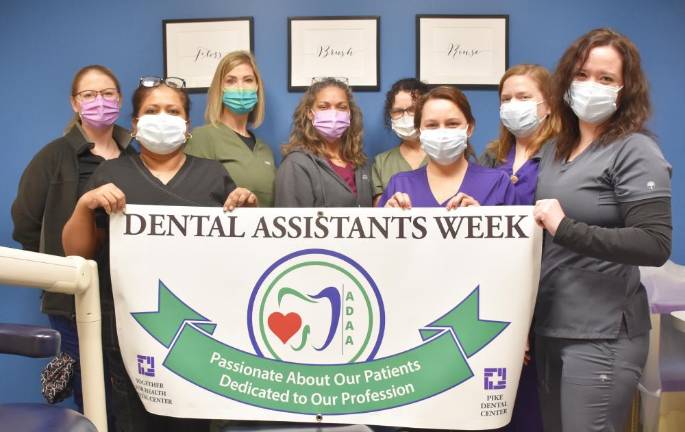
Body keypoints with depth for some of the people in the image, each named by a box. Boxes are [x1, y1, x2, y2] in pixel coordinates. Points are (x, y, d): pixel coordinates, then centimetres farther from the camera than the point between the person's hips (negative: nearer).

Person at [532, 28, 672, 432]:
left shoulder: (635, 151, -11)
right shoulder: (556, 150, 11)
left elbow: (656, 245, -22)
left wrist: (567, 229, -25)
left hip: (602, 335, -7)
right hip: (550, 327, 7)